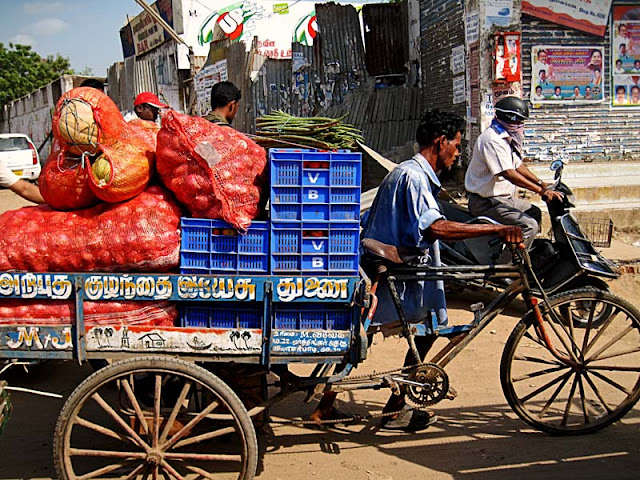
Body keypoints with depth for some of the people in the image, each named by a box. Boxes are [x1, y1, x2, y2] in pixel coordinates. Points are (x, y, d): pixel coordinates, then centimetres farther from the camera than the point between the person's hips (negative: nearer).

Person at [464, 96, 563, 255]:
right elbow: (508, 173, -29)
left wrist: (542, 183, 11)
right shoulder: (492, 139, -22)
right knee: (529, 225, -21)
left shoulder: (507, 139, 13)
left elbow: (518, 165, 21)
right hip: (487, 202, -11)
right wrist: (541, 191, -30)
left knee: (535, 213, 22)